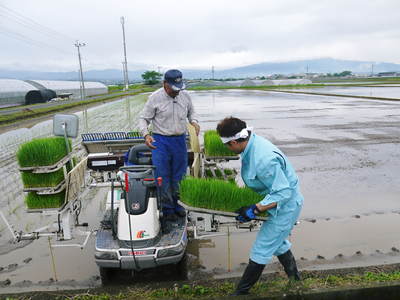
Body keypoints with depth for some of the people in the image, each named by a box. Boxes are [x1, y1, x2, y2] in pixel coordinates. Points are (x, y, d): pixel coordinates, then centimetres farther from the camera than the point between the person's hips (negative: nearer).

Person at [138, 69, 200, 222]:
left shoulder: (185, 95, 4)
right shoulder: (155, 98, -8)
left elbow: (191, 112, 20)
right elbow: (143, 118, -3)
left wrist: (194, 122, -2)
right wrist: (146, 135, -21)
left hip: (180, 140, 4)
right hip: (161, 141, -4)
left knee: (178, 175, 12)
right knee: (163, 176, -1)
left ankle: (175, 203, 29)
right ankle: (167, 208, 13)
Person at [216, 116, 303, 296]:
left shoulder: (264, 160, -37)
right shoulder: (251, 141, -7)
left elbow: (283, 192, -31)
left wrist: (255, 210, -31)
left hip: (285, 206, -10)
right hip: (280, 202, 10)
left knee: (261, 250, 3)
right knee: (277, 242, 26)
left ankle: (242, 291, 21)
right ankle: (294, 278, 48)